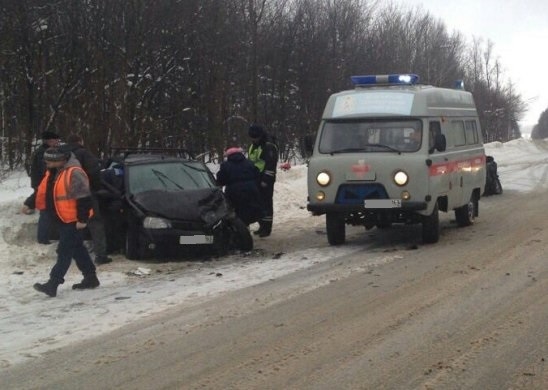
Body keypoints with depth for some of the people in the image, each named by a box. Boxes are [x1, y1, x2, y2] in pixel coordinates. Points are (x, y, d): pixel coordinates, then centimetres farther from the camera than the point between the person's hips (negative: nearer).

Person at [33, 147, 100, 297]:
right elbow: (43, 191, 22)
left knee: (64, 252, -7)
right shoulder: (53, 172, 7)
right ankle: (90, 278, 27)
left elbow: (84, 198, -23)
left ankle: (53, 284, -8)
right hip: (62, 219, 10)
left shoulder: (74, 173, -23)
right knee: (77, 249, 17)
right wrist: (30, 204, 22)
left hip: (72, 220, -10)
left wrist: (82, 219, -22)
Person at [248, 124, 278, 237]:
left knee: (266, 203, -6)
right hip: (255, 180, 9)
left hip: (265, 181, -9)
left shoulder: (269, 147, -10)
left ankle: (267, 228, -4)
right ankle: (262, 226, 18)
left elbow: (270, 165, -16)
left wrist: (266, 180, -21)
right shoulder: (252, 146, 18)